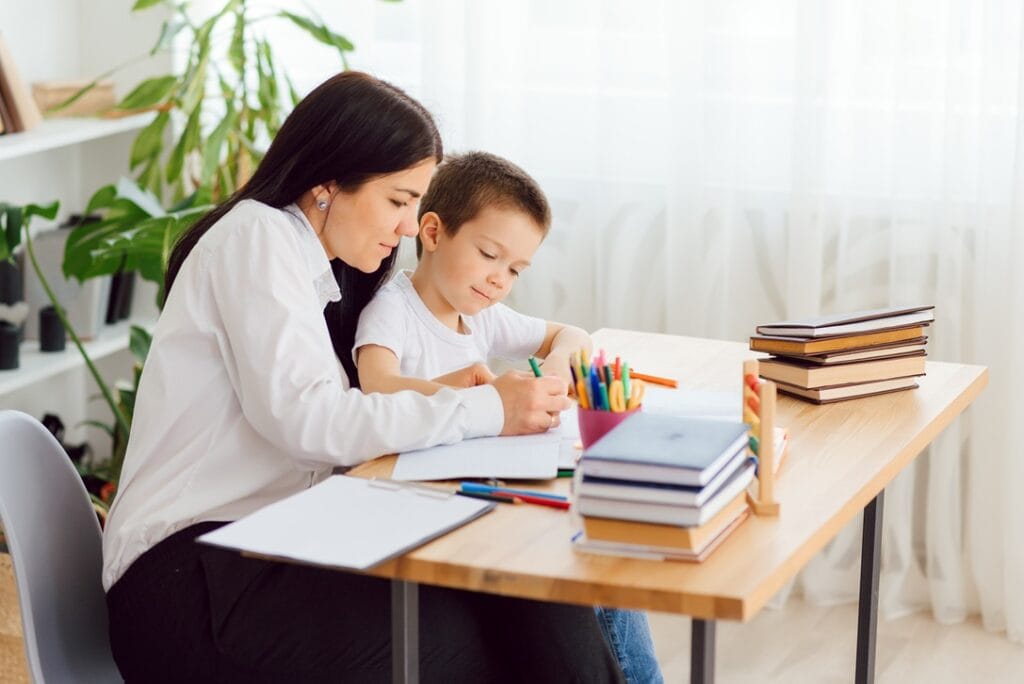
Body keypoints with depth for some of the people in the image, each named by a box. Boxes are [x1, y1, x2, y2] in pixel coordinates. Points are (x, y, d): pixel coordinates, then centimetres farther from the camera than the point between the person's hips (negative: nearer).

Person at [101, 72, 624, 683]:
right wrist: (485, 409, -15)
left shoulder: (317, 268, 22)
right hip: (188, 569, -8)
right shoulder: (255, 235, -6)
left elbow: (340, 425, 12)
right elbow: (302, 418, -19)